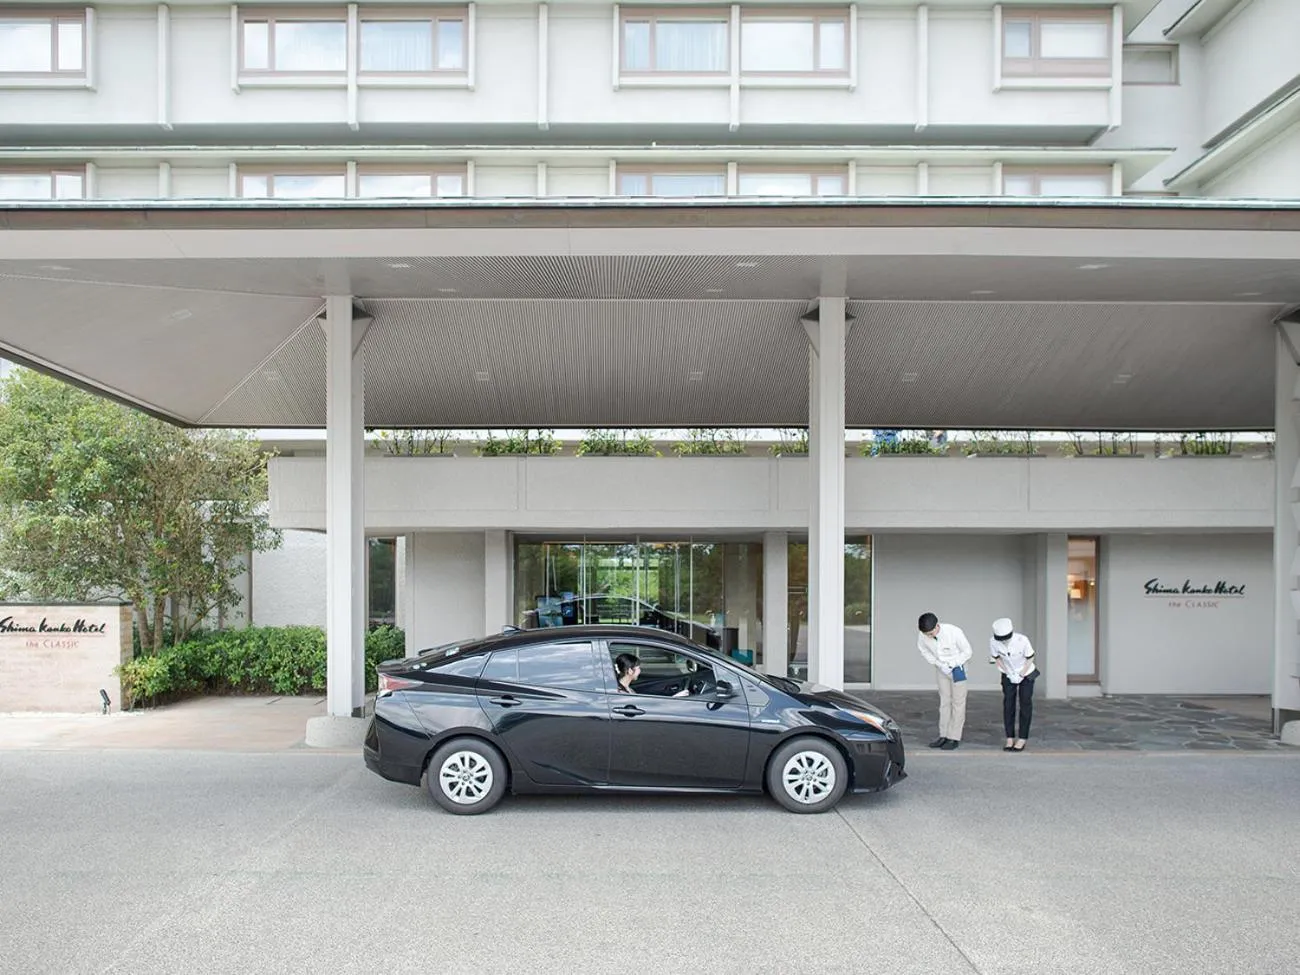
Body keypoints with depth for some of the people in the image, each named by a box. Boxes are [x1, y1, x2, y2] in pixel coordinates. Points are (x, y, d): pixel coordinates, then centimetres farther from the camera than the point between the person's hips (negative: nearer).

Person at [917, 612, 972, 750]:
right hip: (941, 670, 4)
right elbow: (924, 651, 1)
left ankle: (955, 738, 5)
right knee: (944, 701, 9)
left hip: (957, 669, -4)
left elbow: (967, 651, -17)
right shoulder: (923, 637, -20)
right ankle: (944, 735, 16)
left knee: (957, 702, 0)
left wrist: (952, 665, -21)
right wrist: (938, 664, -12)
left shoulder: (954, 632, -30)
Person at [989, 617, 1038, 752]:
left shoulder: (1022, 640, -33)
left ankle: (1022, 739, 6)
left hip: (1026, 673, -2)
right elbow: (997, 658, -8)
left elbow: (1030, 658, -16)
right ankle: (1010, 738, 6)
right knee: (1008, 705, -1)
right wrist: (1009, 674, -11)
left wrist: (1020, 675, -17)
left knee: (1025, 705, -1)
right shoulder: (993, 641, -26)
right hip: (1008, 675, 2)